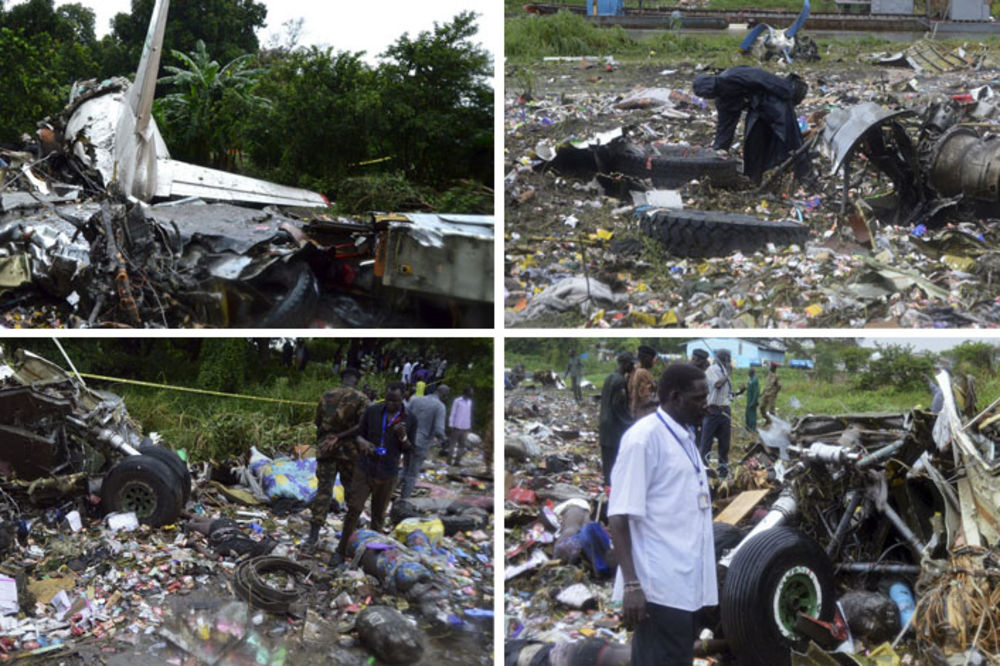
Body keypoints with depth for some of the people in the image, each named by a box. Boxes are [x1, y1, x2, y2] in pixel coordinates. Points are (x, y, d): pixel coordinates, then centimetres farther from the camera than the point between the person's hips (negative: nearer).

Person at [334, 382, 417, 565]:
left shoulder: (410, 420, -4)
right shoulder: (372, 411, -4)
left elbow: (409, 449, 3)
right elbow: (359, 434, 5)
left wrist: (403, 437, -19)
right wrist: (362, 442, -19)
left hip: (387, 475, 0)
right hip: (364, 470, 0)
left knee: (378, 515, 9)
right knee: (354, 509, -5)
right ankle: (341, 551, 1)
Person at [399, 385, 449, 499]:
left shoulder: (415, 400, 5)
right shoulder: (439, 406, -10)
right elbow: (439, 431, -17)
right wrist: (441, 438, 5)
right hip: (422, 445, -4)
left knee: (405, 471, 21)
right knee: (412, 476, 6)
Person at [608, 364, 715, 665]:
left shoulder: (685, 438, 15)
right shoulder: (643, 438, -12)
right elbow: (619, 516, -16)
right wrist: (631, 584, -23)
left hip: (685, 587, 9)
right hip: (660, 588, -9)